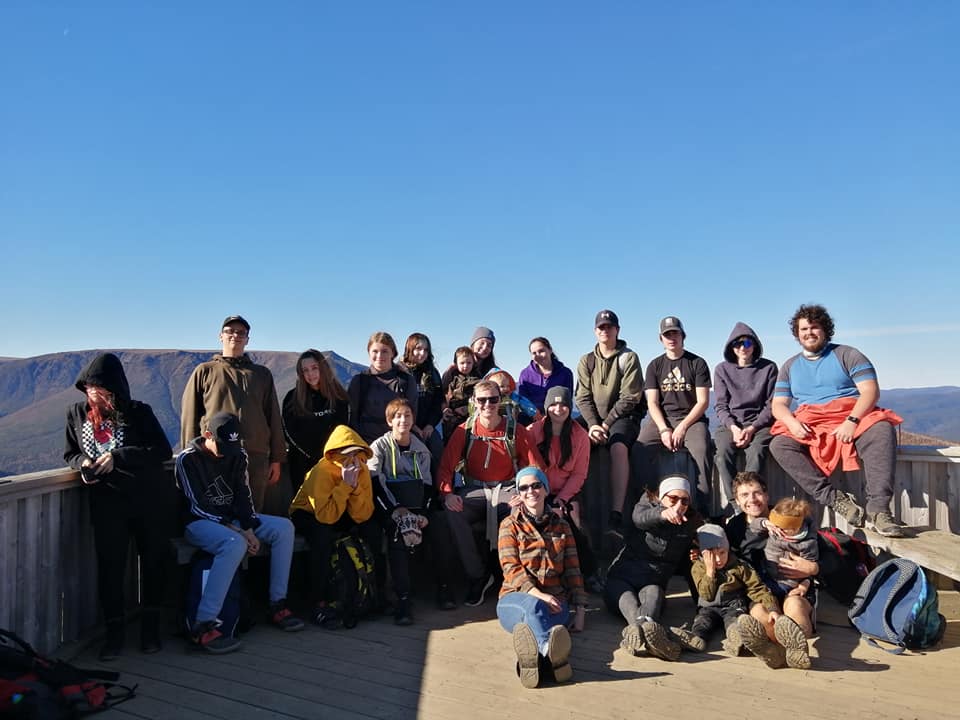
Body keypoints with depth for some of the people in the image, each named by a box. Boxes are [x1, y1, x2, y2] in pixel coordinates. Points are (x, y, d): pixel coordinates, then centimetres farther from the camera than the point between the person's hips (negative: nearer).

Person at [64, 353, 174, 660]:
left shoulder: (140, 412, -7)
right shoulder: (77, 413, 3)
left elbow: (163, 451, -14)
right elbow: (70, 453, 14)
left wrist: (118, 457, -22)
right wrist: (82, 462, -9)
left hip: (151, 499, -1)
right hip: (107, 501, 2)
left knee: (153, 561, 7)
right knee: (109, 564, -4)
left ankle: (151, 626, 24)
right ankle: (114, 631, 13)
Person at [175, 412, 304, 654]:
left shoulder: (237, 454, 4)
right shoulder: (187, 459, -13)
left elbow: (243, 495, 6)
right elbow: (197, 507, -17)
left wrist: (249, 529, -10)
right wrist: (236, 531, -21)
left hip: (232, 518, 7)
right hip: (198, 523, -7)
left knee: (284, 528, -11)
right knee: (235, 544, -37)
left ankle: (277, 605, -6)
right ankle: (202, 627, -33)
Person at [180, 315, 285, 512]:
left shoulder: (262, 374, 16)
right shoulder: (204, 372, 10)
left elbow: (274, 418, 14)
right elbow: (190, 417, 6)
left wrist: (276, 459, 9)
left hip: (256, 458, 2)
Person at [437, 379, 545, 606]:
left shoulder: (516, 431, 0)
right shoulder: (464, 431, 3)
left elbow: (537, 468, -1)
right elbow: (446, 466, 0)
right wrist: (447, 493, -20)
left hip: (507, 490, -1)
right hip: (473, 490, 1)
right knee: (453, 513, -31)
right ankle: (478, 576, -12)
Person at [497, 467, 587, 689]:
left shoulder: (561, 525, 18)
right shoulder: (510, 525, 10)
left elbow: (572, 570, 15)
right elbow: (510, 568, -2)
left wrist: (579, 610, 3)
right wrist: (537, 594, -19)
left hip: (555, 600, 2)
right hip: (517, 597, -2)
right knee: (534, 607, -39)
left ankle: (533, 652, -69)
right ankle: (555, 655, -69)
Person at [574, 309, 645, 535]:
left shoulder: (629, 358, 2)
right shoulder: (586, 361, 13)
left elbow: (629, 398, -6)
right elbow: (583, 398, 4)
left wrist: (606, 423, -14)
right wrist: (593, 425, -13)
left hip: (623, 417, -4)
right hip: (593, 418, 4)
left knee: (618, 447, -35)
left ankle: (616, 515, -43)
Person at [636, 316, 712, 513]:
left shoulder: (697, 363, 6)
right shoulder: (655, 366, 13)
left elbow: (703, 401, -1)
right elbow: (652, 403, 5)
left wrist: (683, 427, -13)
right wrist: (664, 429, -12)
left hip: (691, 419, -2)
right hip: (662, 419, 2)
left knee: (700, 450, -33)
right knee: (640, 448, -27)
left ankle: (702, 509, -27)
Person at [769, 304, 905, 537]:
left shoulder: (847, 355, 9)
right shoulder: (790, 366, 19)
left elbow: (870, 391, -4)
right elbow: (778, 405, 11)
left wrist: (852, 421, -21)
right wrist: (792, 422, -13)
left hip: (851, 416, -2)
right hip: (809, 425, 3)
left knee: (881, 430, -35)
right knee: (779, 445, -27)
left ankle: (878, 510, -38)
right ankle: (836, 499, -32)